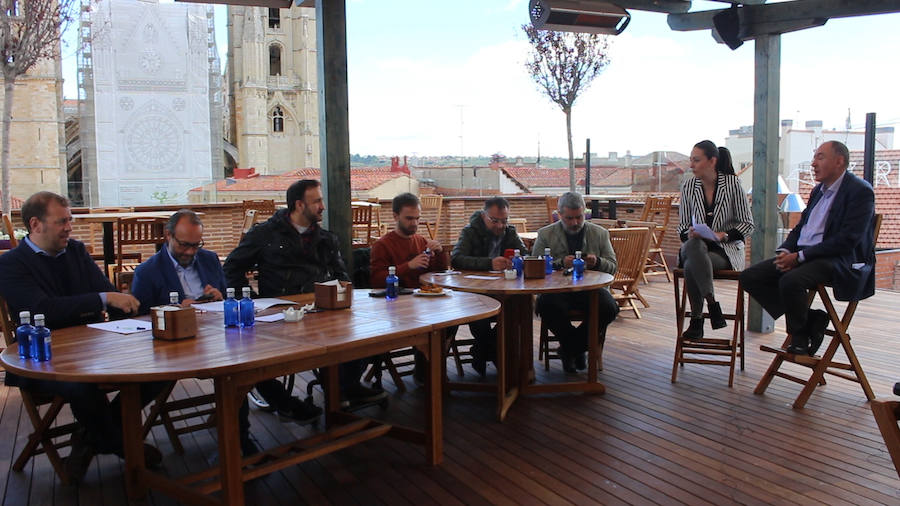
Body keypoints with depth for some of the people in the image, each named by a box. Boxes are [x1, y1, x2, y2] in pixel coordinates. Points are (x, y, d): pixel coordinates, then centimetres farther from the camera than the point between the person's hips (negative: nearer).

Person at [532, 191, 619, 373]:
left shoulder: (600, 233, 12)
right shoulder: (545, 234, 7)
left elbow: (612, 267, 11)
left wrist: (597, 262, -13)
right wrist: (561, 263, -19)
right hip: (557, 288, -2)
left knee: (609, 308, -29)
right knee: (547, 306, -35)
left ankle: (569, 348, -5)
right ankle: (578, 349, -8)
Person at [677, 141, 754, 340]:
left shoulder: (732, 183, -3)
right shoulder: (688, 186, 5)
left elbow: (748, 224, 1)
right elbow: (683, 227, 11)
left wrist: (723, 235, -16)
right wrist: (689, 234, -12)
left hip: (726, 250, -3)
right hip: (696, 245, 3)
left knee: (692, 266, -33)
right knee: (694, 246, -35)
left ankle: (696, 320, -20)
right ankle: (712, 303, -27)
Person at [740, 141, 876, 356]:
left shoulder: (860, 191, -9)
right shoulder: (819, 189, 17)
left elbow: (847, 240, -18)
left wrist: (799, 256, -19)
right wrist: (785, 251, -2)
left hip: (841, 260, -9)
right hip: (803, 255, 9)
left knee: (791, 280, -36)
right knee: (750, 276, -8)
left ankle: (800, 338, -10)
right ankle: (811, 319, -3)